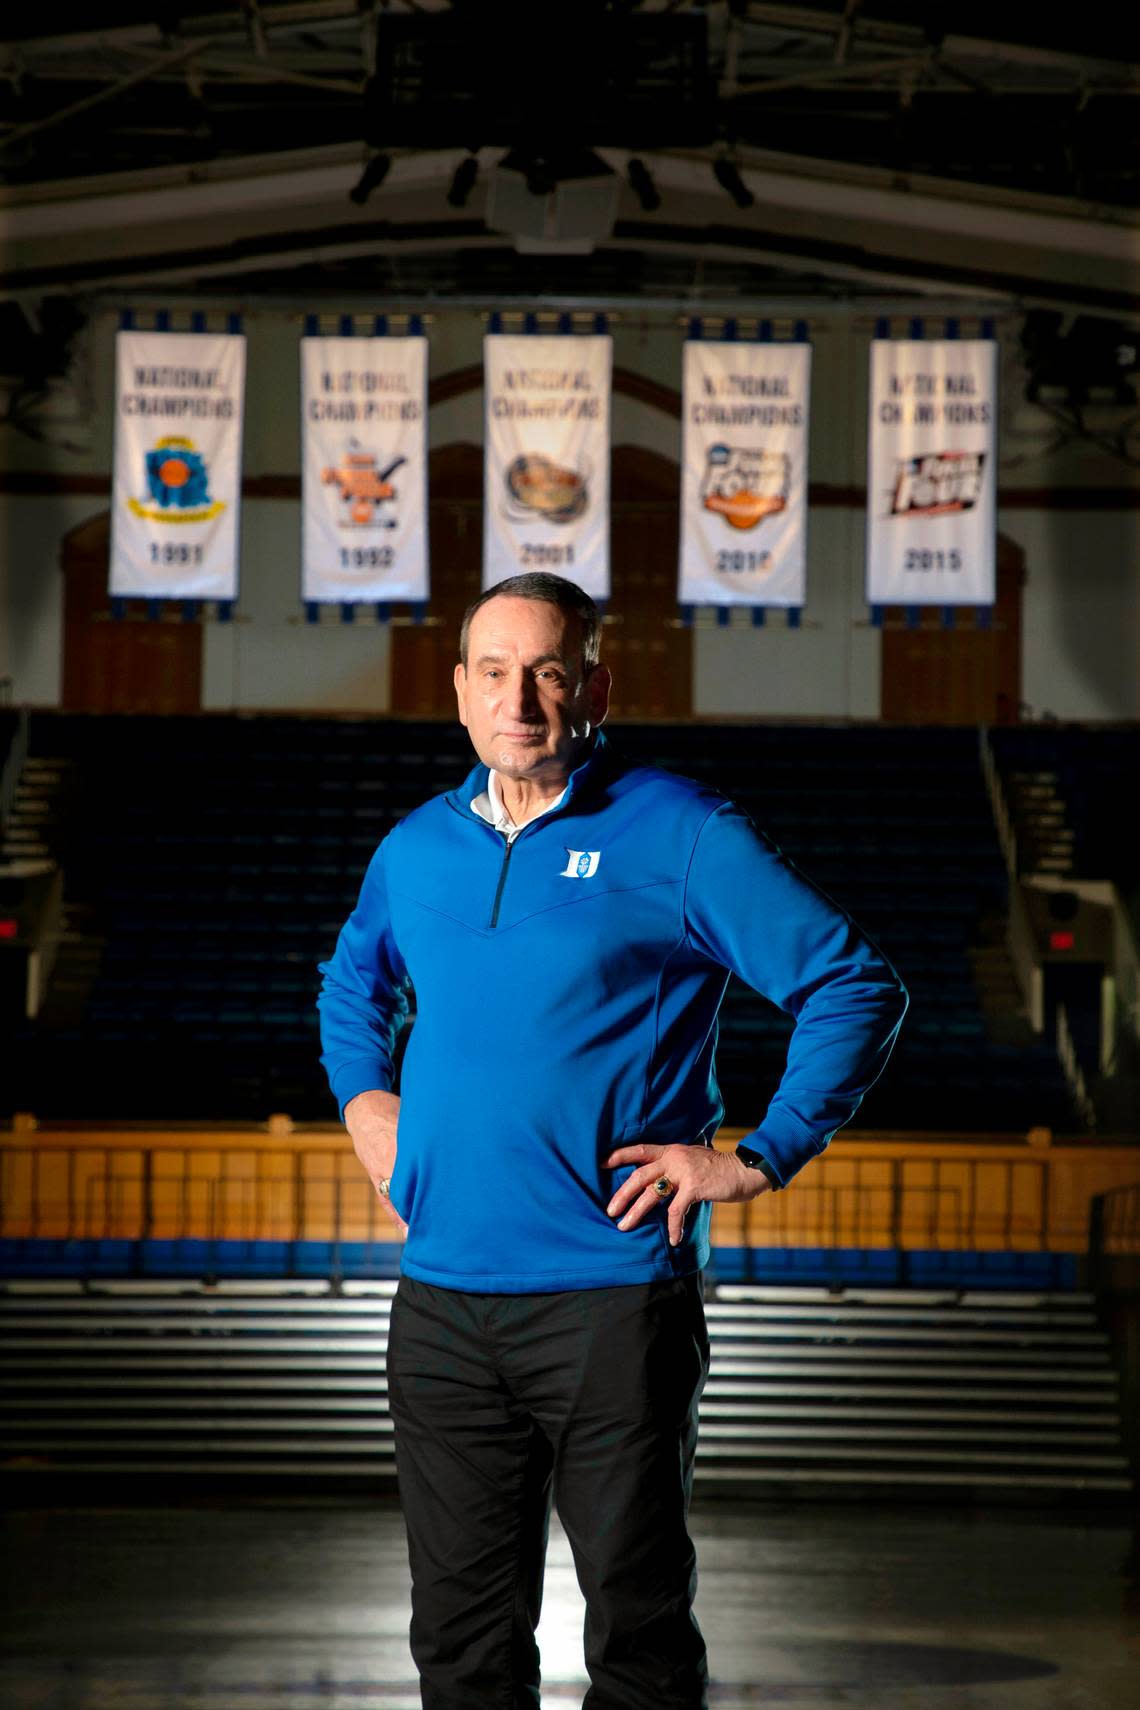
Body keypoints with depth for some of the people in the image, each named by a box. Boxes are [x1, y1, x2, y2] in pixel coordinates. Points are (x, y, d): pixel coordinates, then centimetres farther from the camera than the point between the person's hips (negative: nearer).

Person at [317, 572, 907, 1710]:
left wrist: (758, 1159, -10)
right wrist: (364, 1102, 16)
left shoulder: (678, 834, -5)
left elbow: (857, 989, -6)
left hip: (614, 1300, -5)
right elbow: (352, 985, 33)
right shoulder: (416, 848, 12)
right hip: (442, 1300, 5)